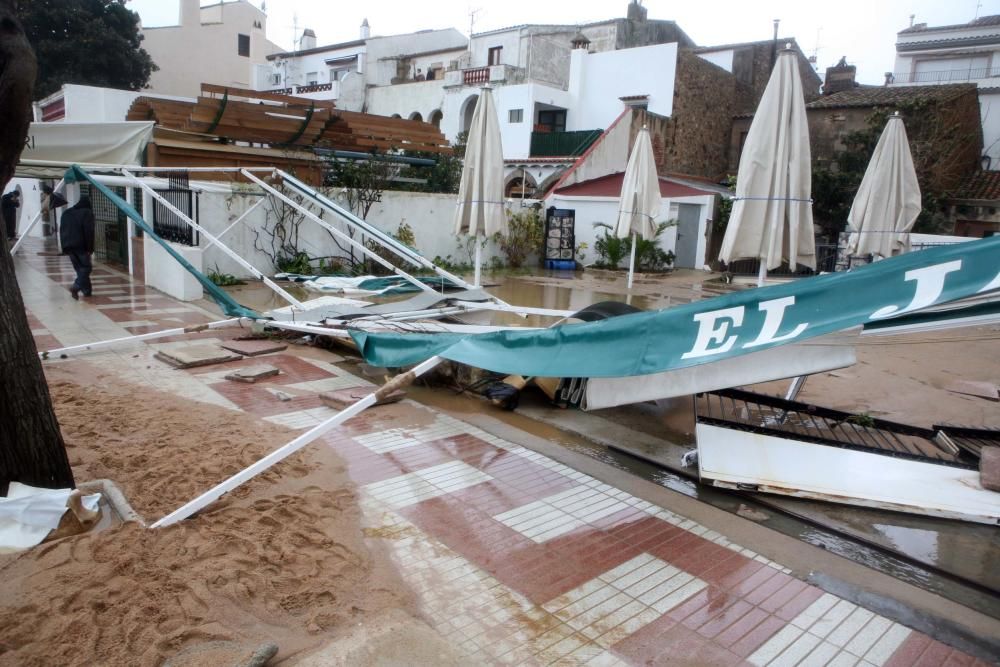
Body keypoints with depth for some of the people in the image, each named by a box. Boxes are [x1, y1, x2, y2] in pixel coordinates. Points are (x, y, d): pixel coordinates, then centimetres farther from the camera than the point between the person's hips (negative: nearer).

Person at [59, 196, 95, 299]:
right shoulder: (87, 213, -5)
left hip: (68, 245, 6)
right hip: (81, 246, -6)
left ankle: (86, 291, 12)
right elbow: (89, 232, -13)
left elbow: (61, 230, 17)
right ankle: (76, 287, -20)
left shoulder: (66, 213, 17)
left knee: (79, 268, 12)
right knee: (86, 267, -1)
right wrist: (90, 248, -13)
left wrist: (64, 246, 19)